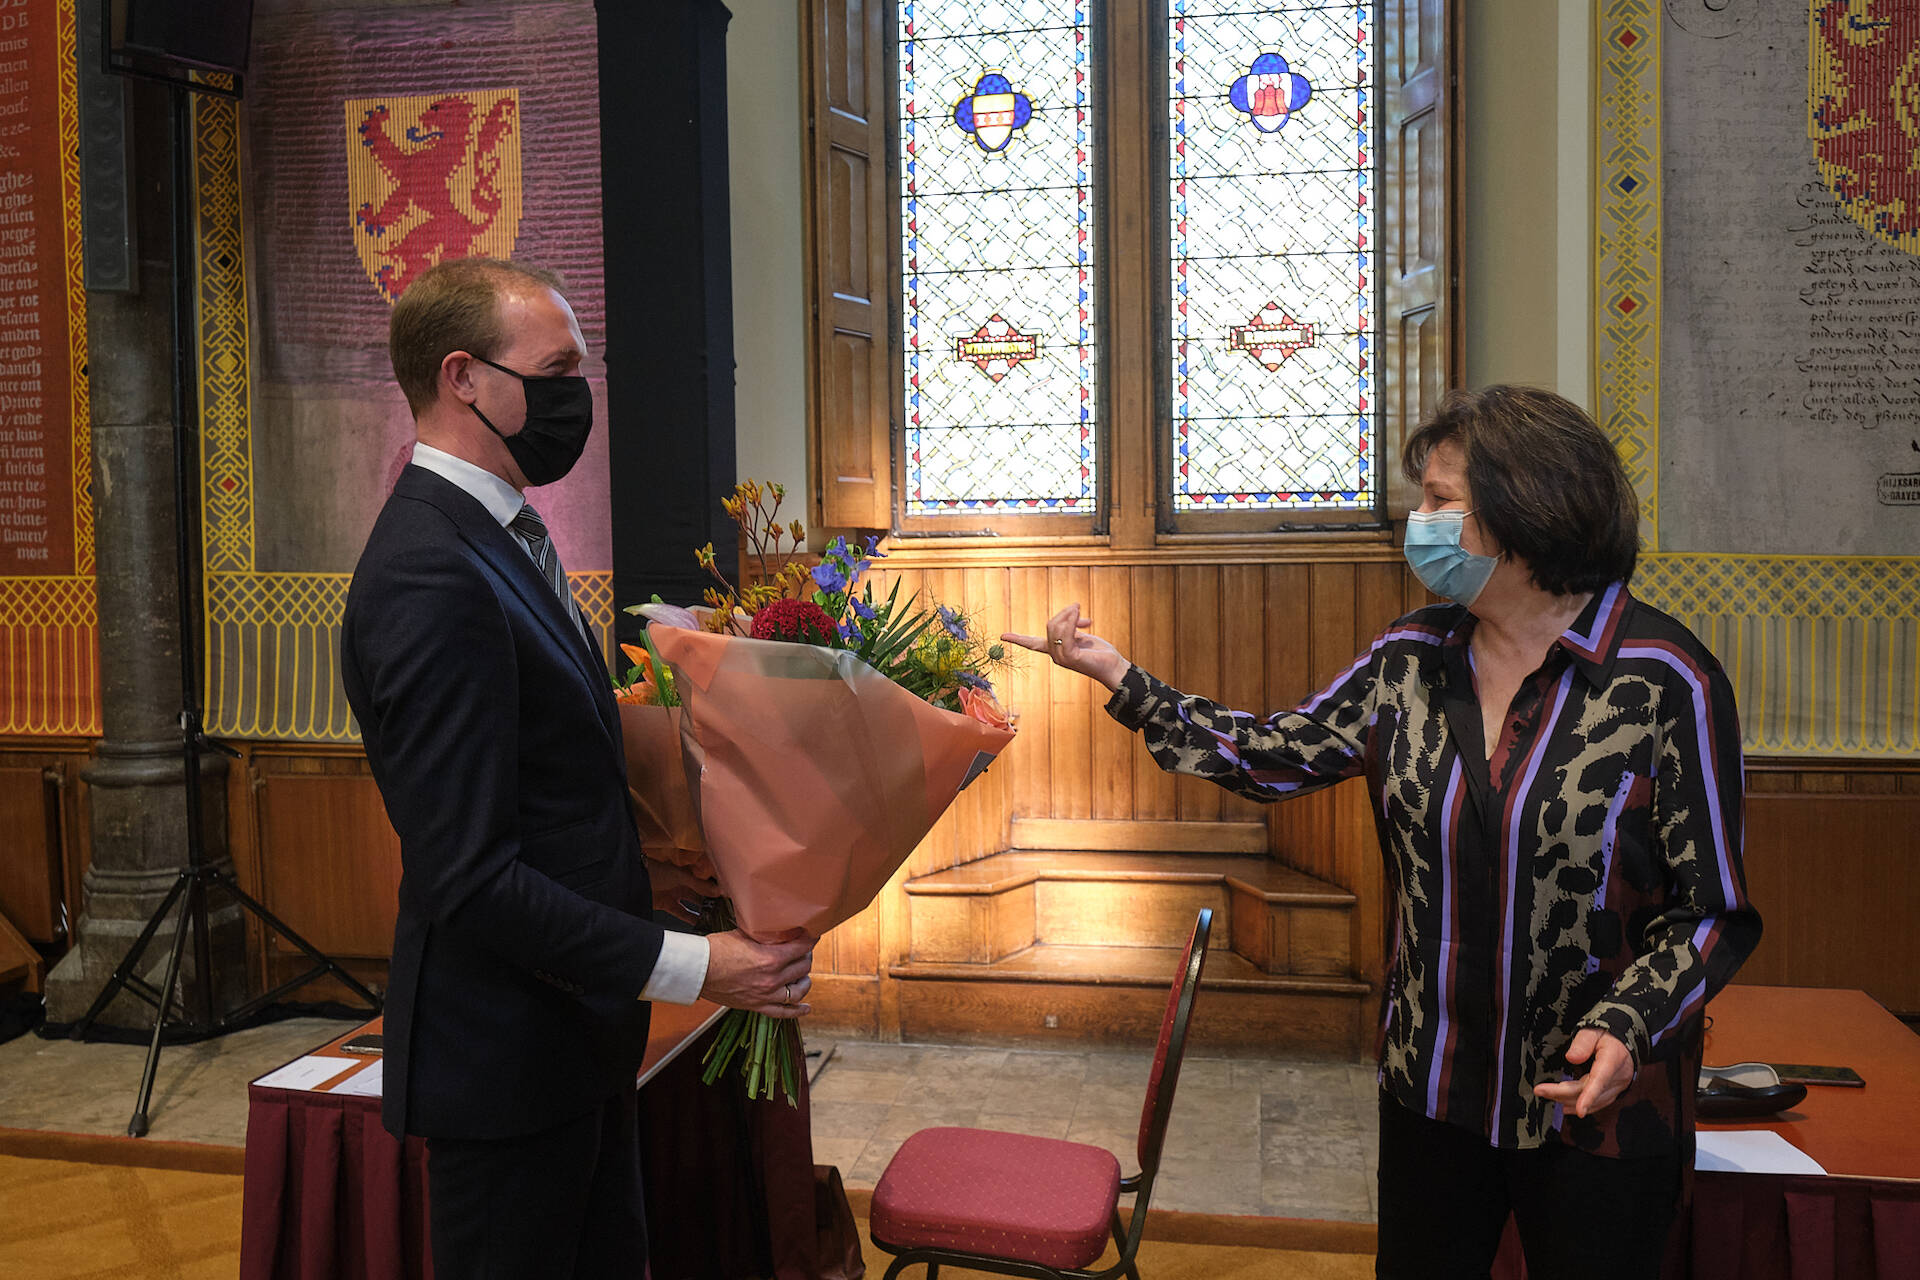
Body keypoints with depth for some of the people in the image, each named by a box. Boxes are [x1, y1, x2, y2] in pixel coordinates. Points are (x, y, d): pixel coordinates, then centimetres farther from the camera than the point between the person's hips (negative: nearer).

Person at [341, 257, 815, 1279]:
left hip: (574, 1035, 10)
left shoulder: (497, 537, 9)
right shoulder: (432, 579, -24)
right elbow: (472, 879, -26)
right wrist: (690, 966, -23)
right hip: (504, 1059, -10)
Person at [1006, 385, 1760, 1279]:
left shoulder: (1667, 684, -15)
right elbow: (1274, 755, 4)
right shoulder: (1411, 659, -1)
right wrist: (1120, 678, -1)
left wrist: (1629, 1024, -25)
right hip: (1431, 1088, 4)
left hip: (1598, 1106, -4)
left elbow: (1712, 910, -11)